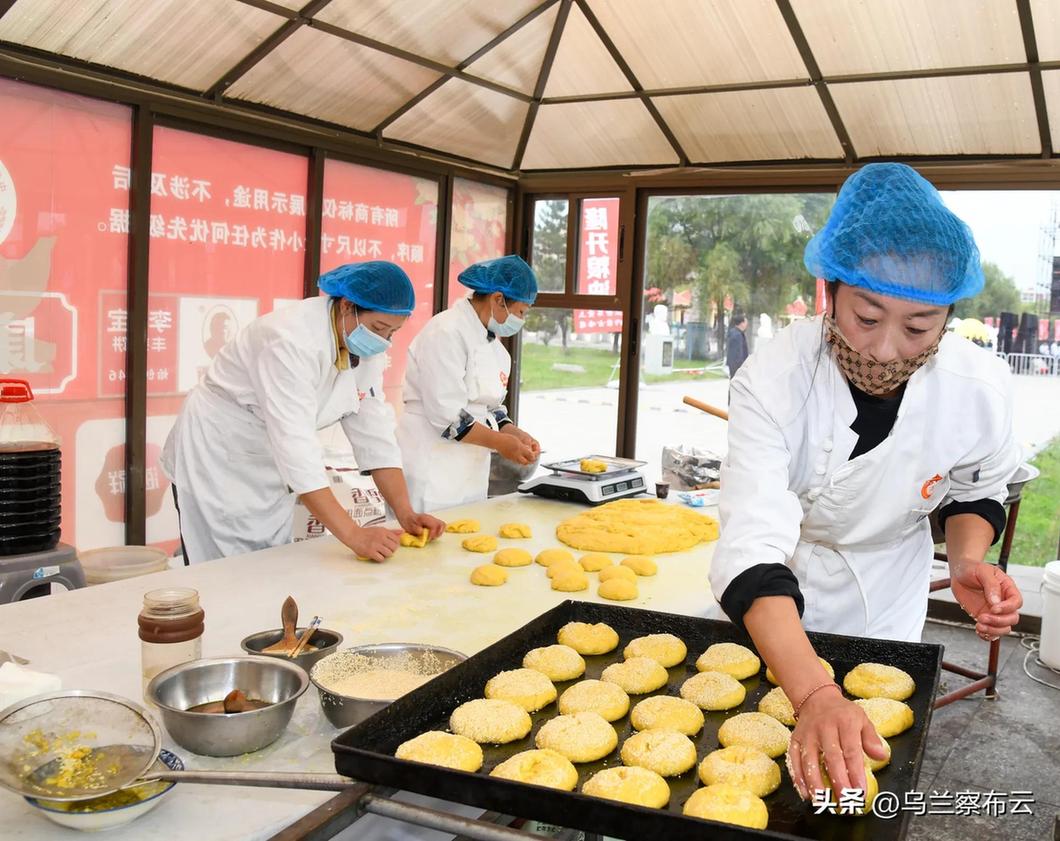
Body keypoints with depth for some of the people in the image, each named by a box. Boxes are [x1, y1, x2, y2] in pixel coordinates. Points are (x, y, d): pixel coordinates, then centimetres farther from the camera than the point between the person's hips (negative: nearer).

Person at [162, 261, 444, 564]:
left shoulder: (368, 346, -8)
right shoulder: (293, 340, -31)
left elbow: (373, 430, -5)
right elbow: (294, 443, -37)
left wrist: (405, 514, -14)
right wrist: (354, 536, -40)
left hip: (269, 468, 7)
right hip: (216, 457, -7)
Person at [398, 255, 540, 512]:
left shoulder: (491, 340, 13)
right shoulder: (447, 333, -15)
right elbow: (446, 414, -21)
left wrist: (514, 434, 1)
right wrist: (502, 443, -15)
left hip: (471, 472, 9)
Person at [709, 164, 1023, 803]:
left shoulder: (982, 387, -25)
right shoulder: (774, 379, -35)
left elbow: (976, 493, -2)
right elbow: (754, 550, -45)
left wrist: (968, 562, -24)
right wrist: (816, 696, -58)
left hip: (889, 591, 2)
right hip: (774, 604, -1)